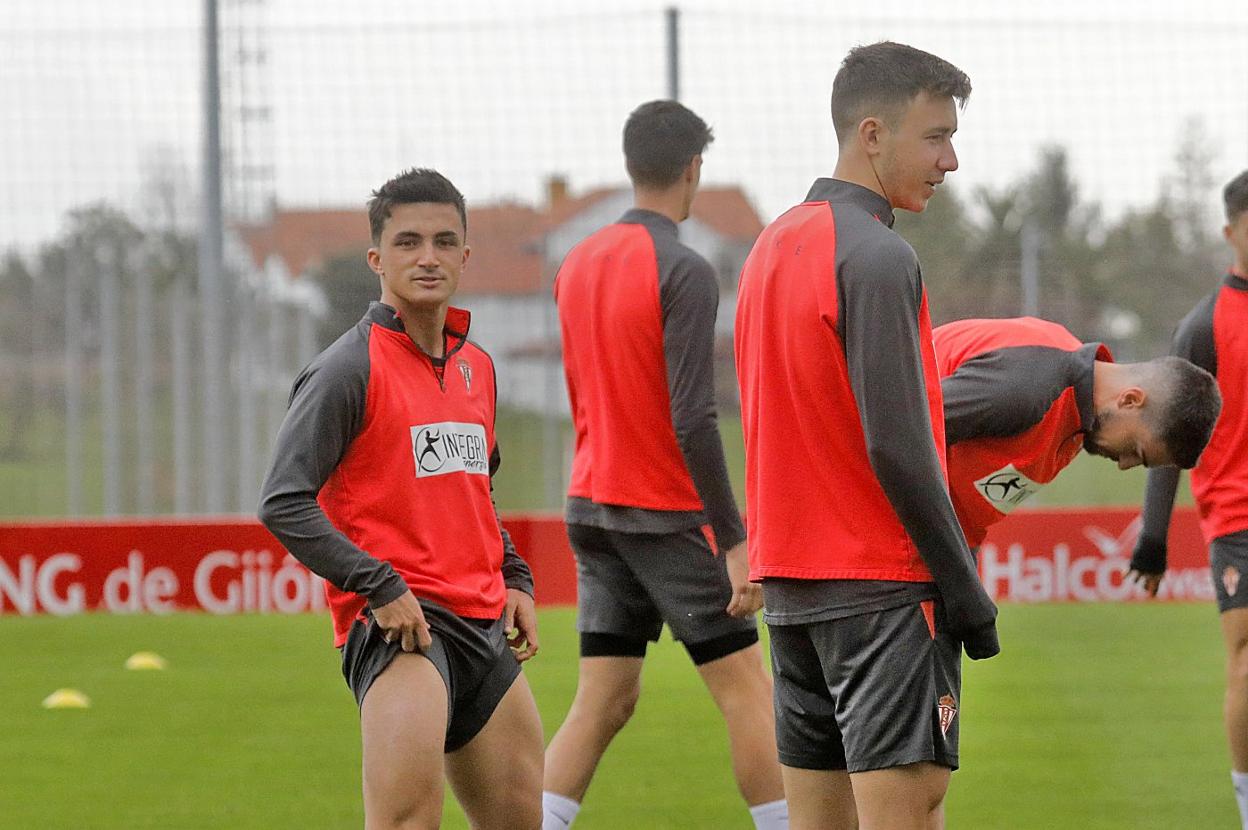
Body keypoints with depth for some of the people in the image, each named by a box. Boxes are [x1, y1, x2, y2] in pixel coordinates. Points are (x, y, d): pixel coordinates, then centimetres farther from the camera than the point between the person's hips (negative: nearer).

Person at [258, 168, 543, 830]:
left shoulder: (476, 366, 15)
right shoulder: (350, 367, -8)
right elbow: (284, 503, -14)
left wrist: (514, 579, 15)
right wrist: (379, 587, -19)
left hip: (482, 624, 8)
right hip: (396, 621, -8)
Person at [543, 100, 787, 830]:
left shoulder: (578, 264, 9)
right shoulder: (684, 273, -15)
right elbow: (693, 420, -20)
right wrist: (734, 541, -19)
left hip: (593, 508, 7)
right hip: (667, 514, -7)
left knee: (602, 702, 7)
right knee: (748, 693, -1)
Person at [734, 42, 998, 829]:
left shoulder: (773, 246, 14)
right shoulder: (877, 257, -14)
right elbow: (897, 446, -18)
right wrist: (966, 589, -13)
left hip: (789, 581, 9)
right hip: (881, 586, -9)